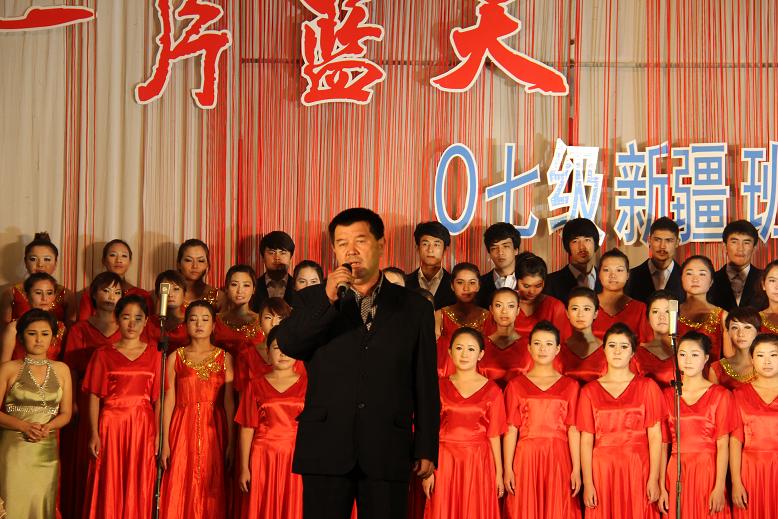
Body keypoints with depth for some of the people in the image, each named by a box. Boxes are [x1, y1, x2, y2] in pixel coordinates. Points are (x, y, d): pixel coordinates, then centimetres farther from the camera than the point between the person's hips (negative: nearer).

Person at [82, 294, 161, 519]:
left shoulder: (154, 354, 7)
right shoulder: (103, 355, 6)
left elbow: (158, 398, 2)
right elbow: (94, 397, 1)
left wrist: (158, 434, -6)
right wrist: (94, 433, -9)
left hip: (143, 427, 0)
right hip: (111, 427, 0)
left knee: (138, 490, 2)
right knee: (109, 490, 0)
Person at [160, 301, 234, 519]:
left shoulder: (224, 358, 7)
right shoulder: (175, 358, 7)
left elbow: (229, 402, 2)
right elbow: (169, 401, 3)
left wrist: (231, 443, -5)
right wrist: (165, 443, -2)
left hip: (214, 432, 0)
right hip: (183, 431, 0)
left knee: (212, 494, 0)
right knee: (181, 493, -2)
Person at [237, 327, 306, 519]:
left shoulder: (307, 385, 5)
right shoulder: (256, 386, 7)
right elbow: (247, 429, 5)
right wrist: (244, 468, 0)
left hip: (298, 460, 0)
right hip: (264, 461, 1)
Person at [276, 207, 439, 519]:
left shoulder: (414, 307, 9)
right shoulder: (313, 299, 10)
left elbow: (426, 384, 7)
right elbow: (287, 344, -7)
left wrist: (426, 448, 3)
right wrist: (327, 300, -17)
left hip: (388, 450, 0)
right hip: (326, 446, 0)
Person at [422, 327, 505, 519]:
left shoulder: (491, 391, 2)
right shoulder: (440, 387, 5)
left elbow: (494, 436, 2)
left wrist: (499, 474, 0)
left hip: (478, 463, -1)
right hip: (445, 463, 1)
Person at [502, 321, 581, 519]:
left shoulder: (570, 386, 7)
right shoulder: (516, 385, 6)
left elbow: (573, 430, 2)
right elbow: (511, 430, 2)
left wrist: (577, 470, -3)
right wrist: (507, 469, -4)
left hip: (558, 460, 0)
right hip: (525, 459, 0)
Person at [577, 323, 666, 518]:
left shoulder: (647, 386, 5)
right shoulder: (590, 391, 6)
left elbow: (655, 436, 0)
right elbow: (586, 441, 2)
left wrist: (654, 479, -8)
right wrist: (587, 483, -6)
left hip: (638, 471, -1)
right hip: (602, 471, 1)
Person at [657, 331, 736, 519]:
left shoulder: (720, 395, -1)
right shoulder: (667, 396, 7)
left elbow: (723, 445, -7)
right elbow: (663, 444, 5)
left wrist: (719, 487, -14)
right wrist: (661, 487, -1)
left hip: (708, 472, -2)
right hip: (675, 474, 2)